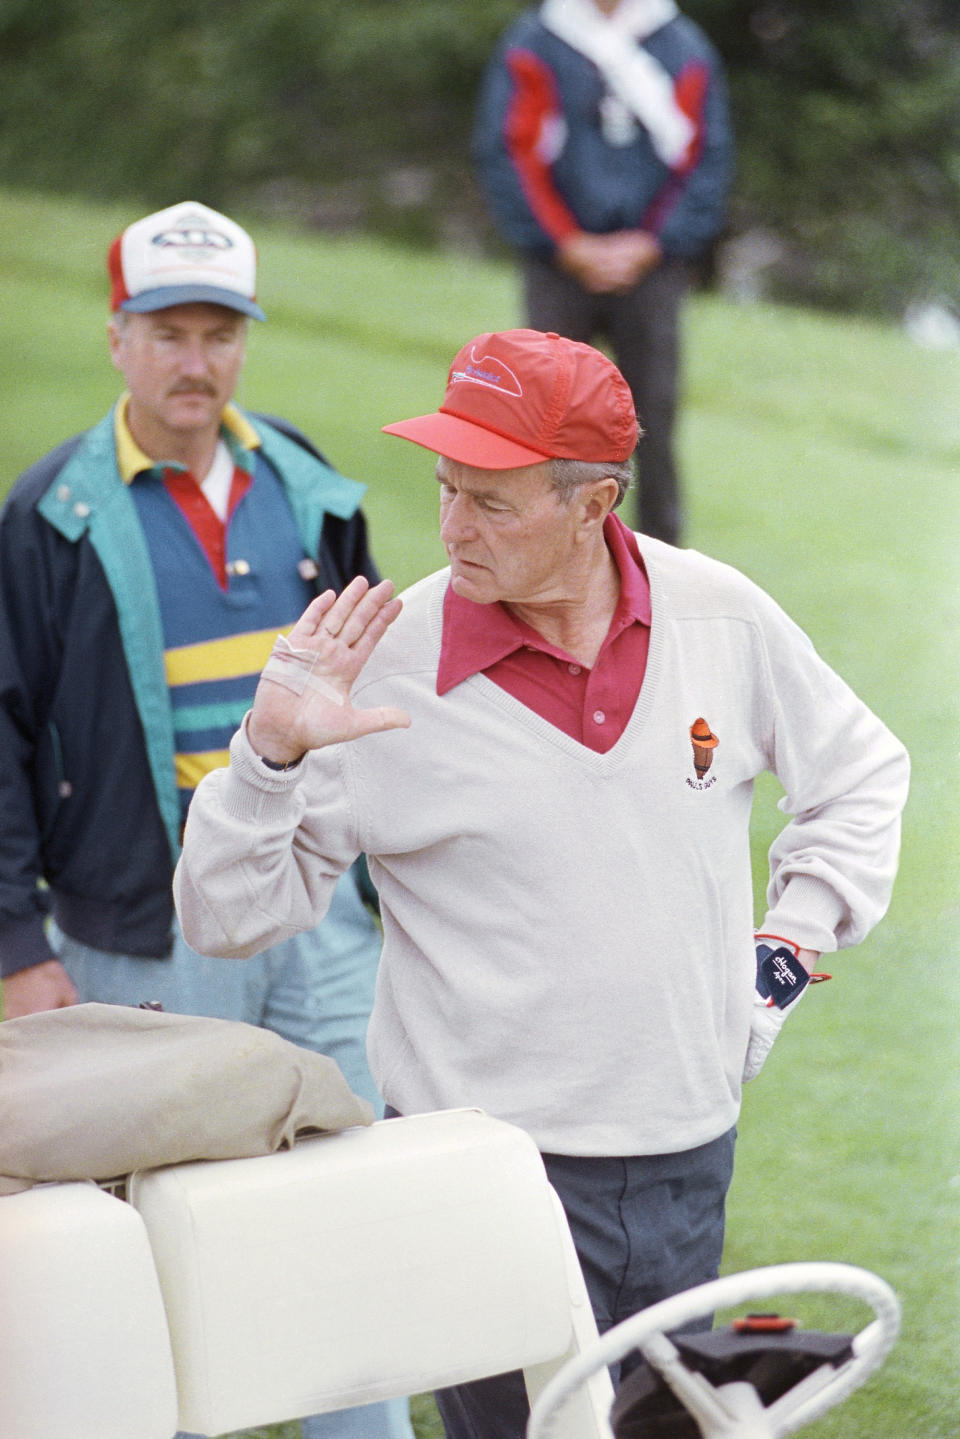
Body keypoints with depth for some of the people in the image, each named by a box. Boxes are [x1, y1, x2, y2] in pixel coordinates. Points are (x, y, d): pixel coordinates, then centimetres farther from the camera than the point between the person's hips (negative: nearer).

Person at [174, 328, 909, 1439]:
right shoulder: (386, 663, -10)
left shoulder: (724, 618, -1)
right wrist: (269, 758, -22)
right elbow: (228, 916, -7)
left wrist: (789, 948, 10)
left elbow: (859, 774, 18)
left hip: (688, 1156, 4)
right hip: (488, 1169, -3)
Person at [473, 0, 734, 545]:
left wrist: (652, 245, -5)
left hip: (650, 267, 0)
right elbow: (506, 153, 0)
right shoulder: (530, 45, 3)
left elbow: (708, 159, 5)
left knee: (654, 408, -1)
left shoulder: (684, 48, 5)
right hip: (559, 267, 0)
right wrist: (567, 246, -6)